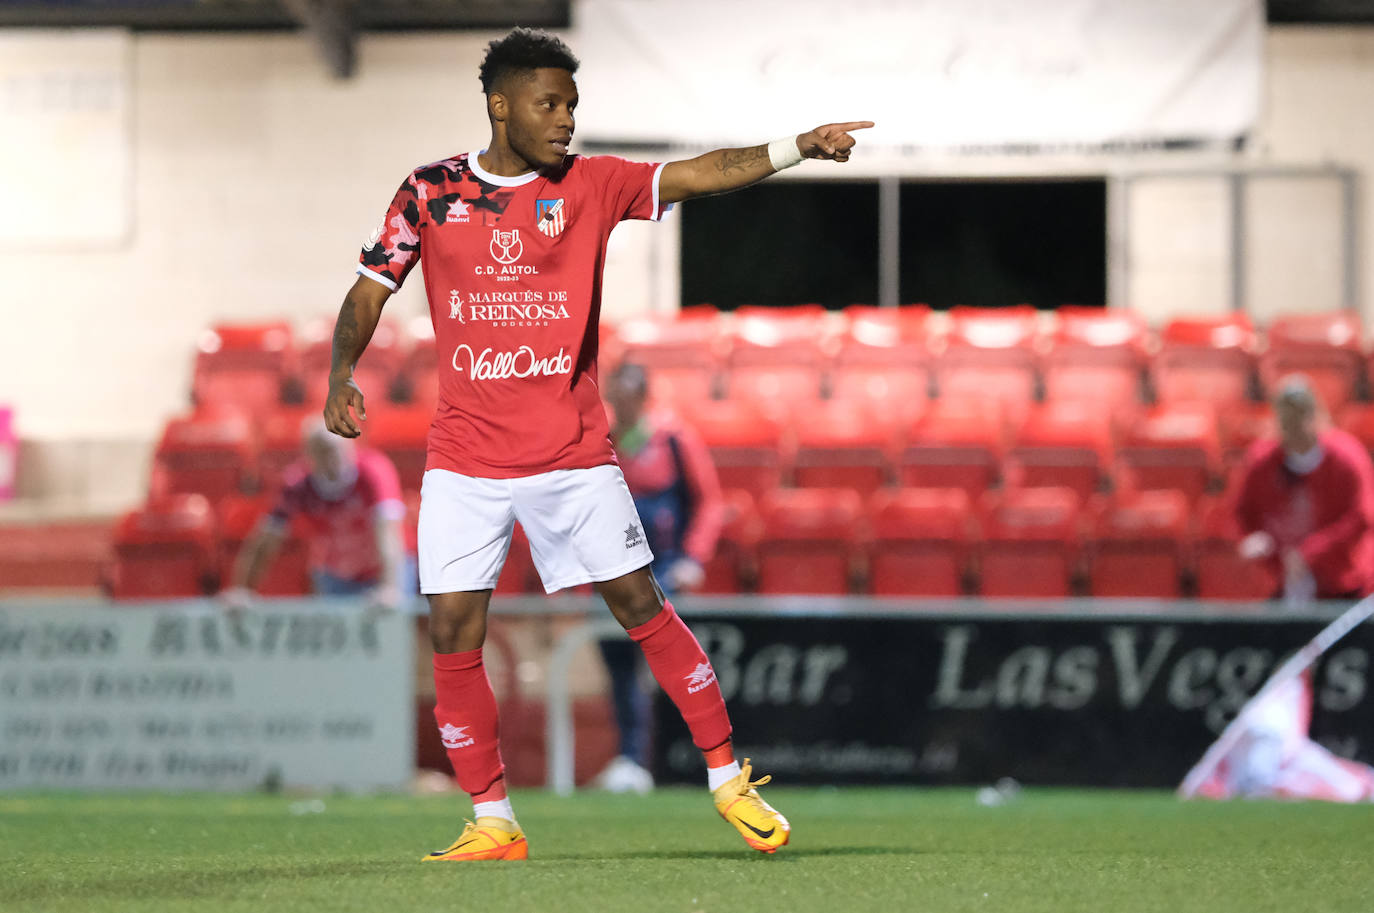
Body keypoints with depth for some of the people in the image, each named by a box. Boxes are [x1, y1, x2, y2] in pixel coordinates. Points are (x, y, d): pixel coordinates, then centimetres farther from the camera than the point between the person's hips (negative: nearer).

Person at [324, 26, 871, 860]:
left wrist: (796, 148, -23)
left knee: (640, 605, -4)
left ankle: (728, 777, 8)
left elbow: (697, 174, -10)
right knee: (454, 634, -3)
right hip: (466, 458, 1)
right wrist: (343, 373, -10)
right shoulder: (431, 192, 2)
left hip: (572, 451, -1)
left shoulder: (591, 184, 1)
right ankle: (493, 824, 9)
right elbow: (371, 288, 6)